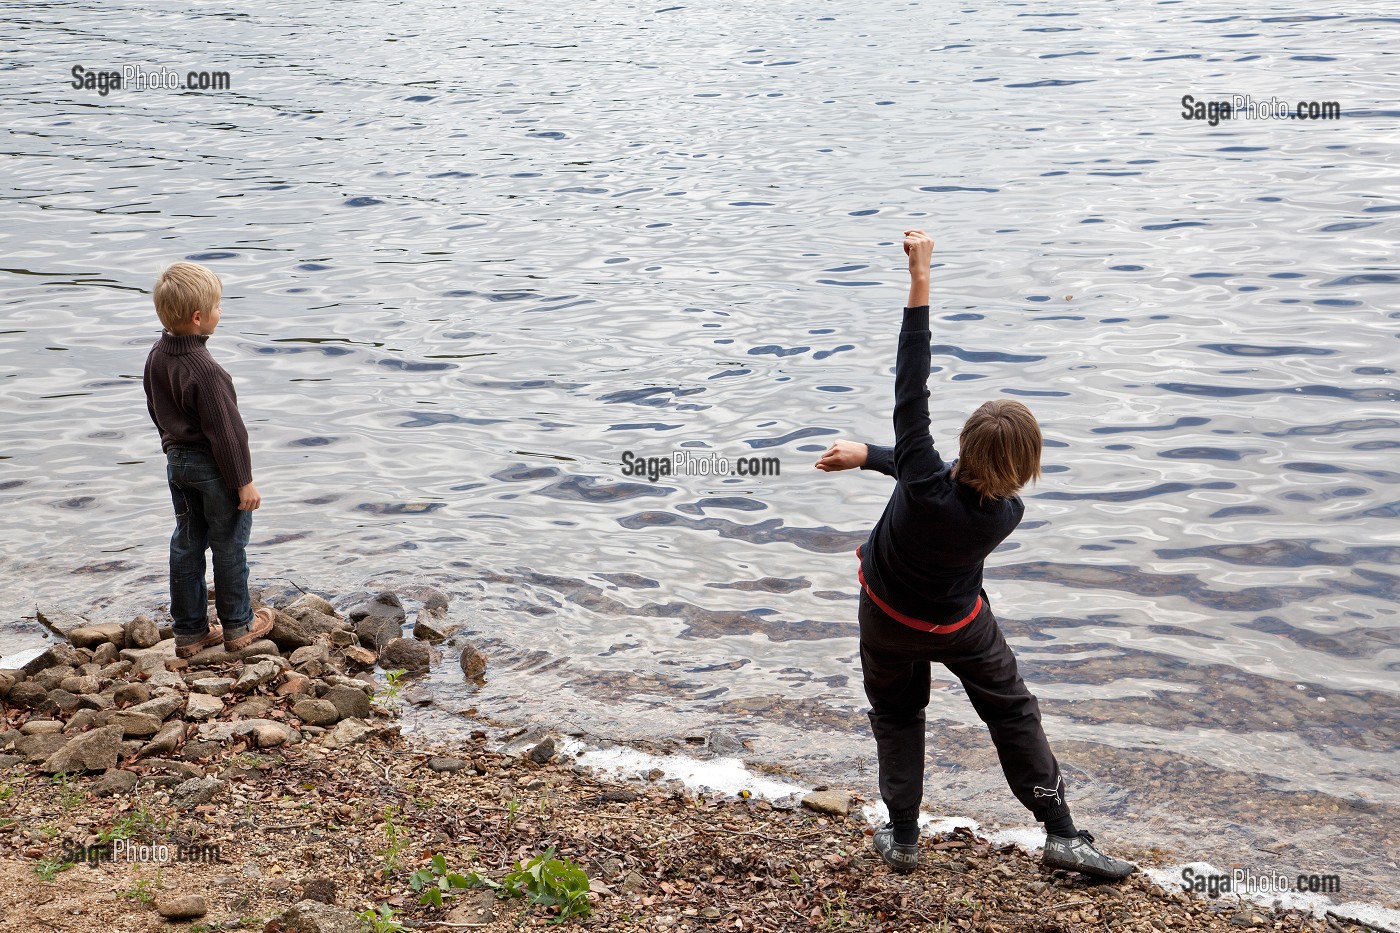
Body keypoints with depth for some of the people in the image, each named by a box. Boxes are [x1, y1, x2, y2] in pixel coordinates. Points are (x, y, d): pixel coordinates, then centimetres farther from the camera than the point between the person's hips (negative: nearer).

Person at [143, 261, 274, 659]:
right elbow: (225, 431, -24)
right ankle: (237, 625, 23)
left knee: (186, 545, 15)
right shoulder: (205, 371, -28)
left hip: (177, 462, 8)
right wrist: (244, 481, -16)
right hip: (213, 469, -8)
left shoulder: (156, 357, -1)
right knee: (229, 547, 9)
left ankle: (189, 631, 23)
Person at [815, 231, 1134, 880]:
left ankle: (902, 838, 27)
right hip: (961, 625, 1)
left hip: (890, 619, -1)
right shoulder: (1008, 515, -27)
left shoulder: (925, 484, -40)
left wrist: (919, 278, -43)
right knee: (1013, 713, 18)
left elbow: (910, 388, -42)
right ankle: (1062, 835, 19)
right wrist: (867, 454, -5)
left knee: (896, 717, 22)